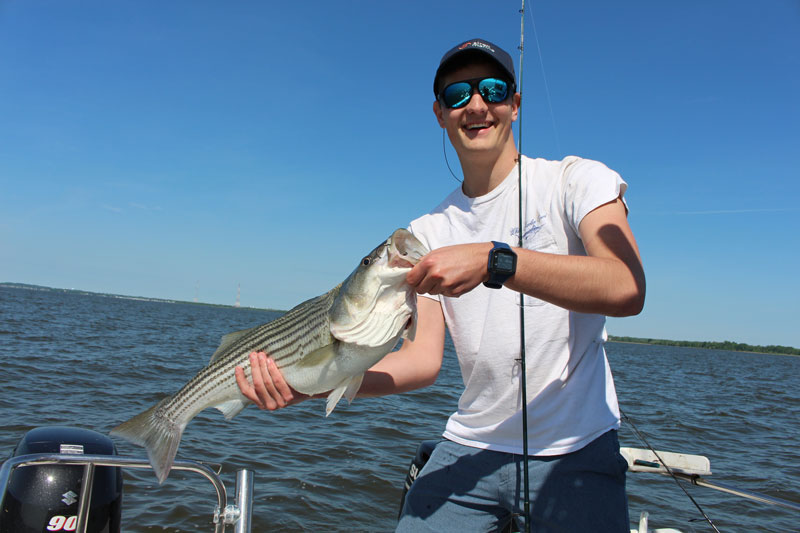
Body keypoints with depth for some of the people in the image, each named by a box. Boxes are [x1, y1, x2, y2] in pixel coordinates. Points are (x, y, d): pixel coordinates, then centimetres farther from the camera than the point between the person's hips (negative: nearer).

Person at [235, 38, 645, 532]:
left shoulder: (578, 180, -5)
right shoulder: (428, 231, 5)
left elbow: (626, 289, -23)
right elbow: (424, 358, -4)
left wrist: (493, 260, -33)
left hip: (575, 449, -2)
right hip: (470, 447, 3)